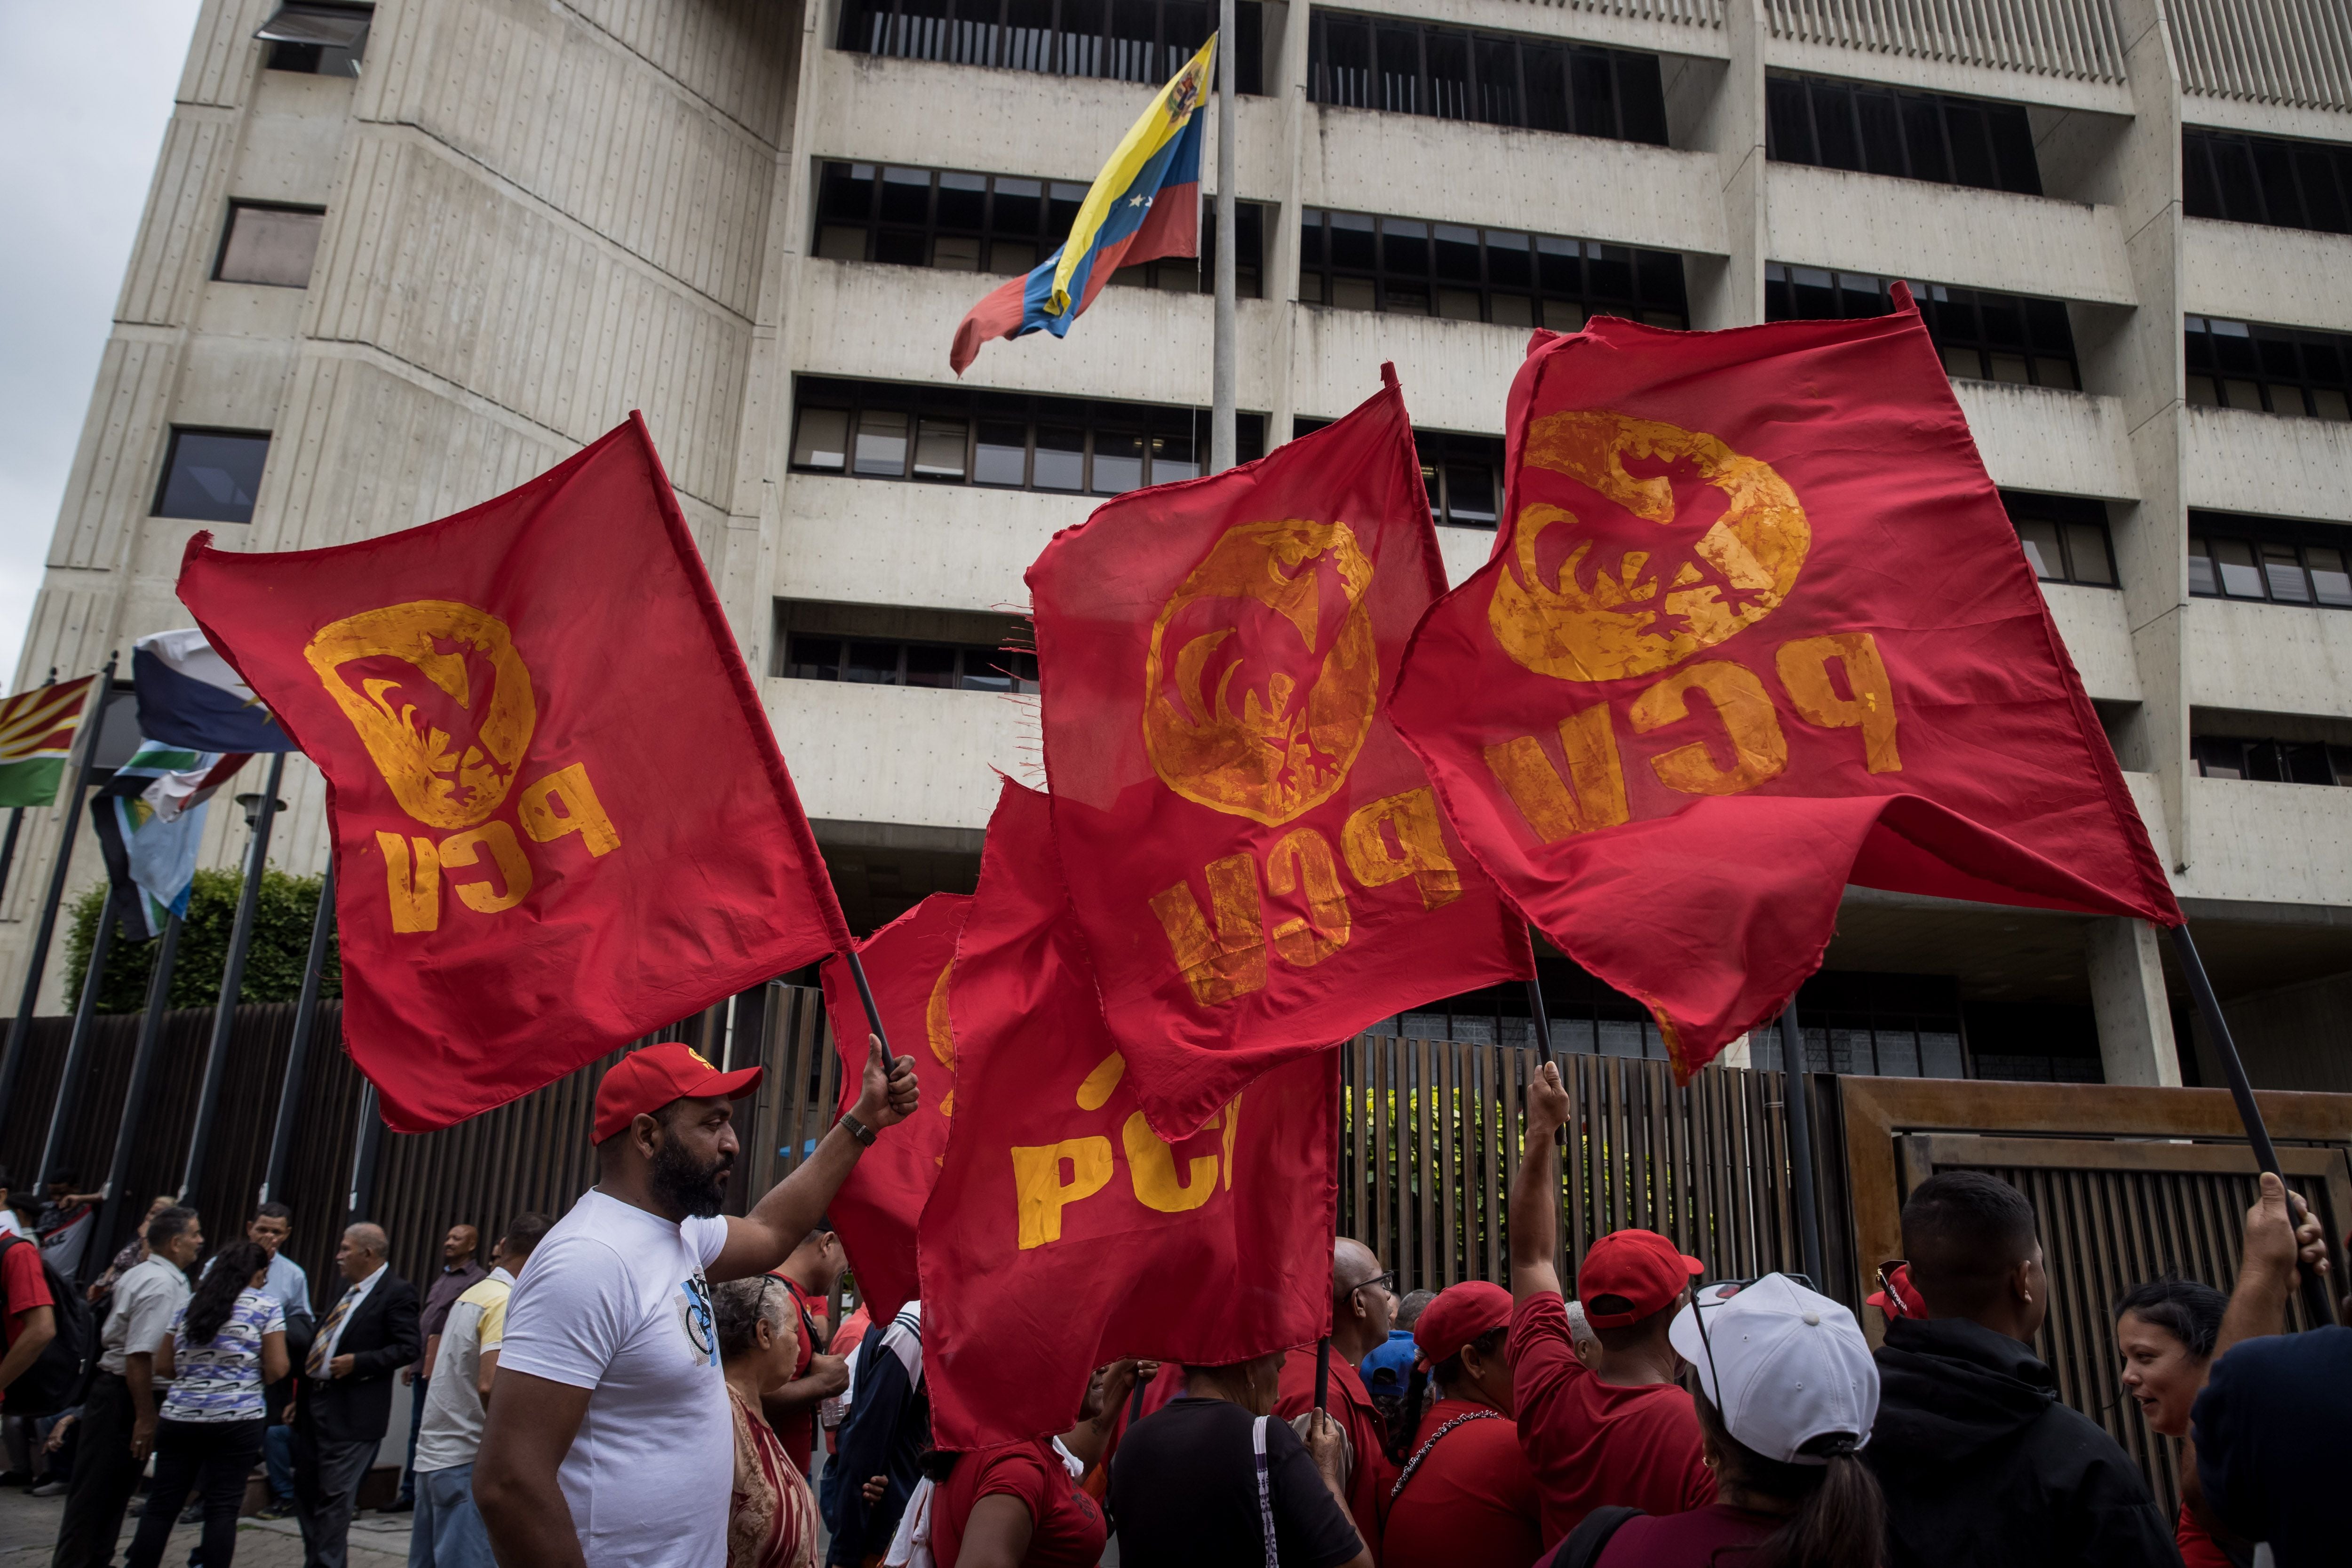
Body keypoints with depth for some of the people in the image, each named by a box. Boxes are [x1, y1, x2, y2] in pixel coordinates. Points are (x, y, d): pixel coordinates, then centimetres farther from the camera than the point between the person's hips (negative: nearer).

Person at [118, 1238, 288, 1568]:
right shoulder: (266, 1306, -2)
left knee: (161, 1505, 10)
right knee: (222, 1509, 1)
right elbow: (277, 1369, -6)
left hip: (179, 1417, 4)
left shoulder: (189, 1306, 13)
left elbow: (162, 1366, 15)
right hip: (236, 1419, -4)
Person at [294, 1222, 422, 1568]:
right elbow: (326, 1342, 20)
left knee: (335, 1496, -4)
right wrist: (300, 1396, 18)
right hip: (314, 1403, 9)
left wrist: (358, 1363, -22)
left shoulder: (397, 1293, -13)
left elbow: (408, 1348, -17)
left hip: (350, 1412, -9)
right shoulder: (348, 1289, 15)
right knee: (305, 1490, 16)